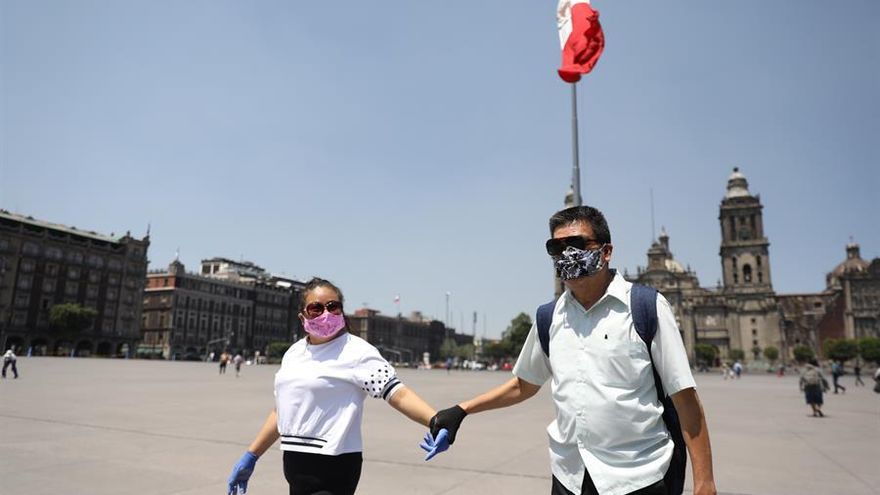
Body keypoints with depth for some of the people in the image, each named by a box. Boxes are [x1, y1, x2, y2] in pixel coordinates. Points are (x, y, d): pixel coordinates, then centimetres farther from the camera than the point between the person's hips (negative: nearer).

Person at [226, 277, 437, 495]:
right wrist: (250, 456, 20)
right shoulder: (294, 352, 9)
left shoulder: (356, 351, -12)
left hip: (331, 470, -7)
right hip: (294, 462, 7)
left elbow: (398, 394, -21)